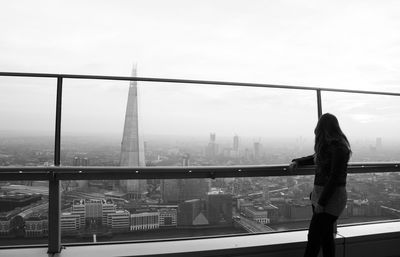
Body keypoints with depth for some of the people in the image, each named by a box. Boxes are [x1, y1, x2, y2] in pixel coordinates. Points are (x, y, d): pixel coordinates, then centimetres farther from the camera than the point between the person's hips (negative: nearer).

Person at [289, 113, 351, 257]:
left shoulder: (338, 148, -17)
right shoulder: (326, 146, 10)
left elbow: (334, 178, -20)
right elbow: (315, 158, 32)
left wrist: (321, 202, -19)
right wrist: (297, 161, 22)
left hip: (331, 198, -9)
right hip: (320, 195, 9)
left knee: (314, 237, -6)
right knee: (325, 236, 15)